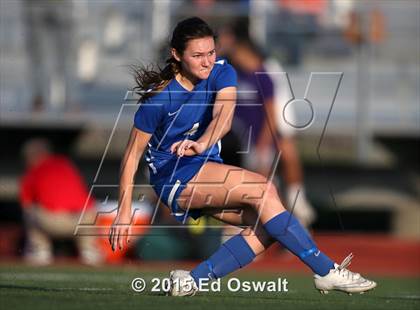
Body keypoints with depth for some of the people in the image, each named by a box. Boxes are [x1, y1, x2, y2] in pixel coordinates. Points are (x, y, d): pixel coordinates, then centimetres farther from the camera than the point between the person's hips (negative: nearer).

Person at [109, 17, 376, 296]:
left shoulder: (222, 72, -4)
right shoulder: (159, 97, -15)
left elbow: (223, 116, -25)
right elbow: (133, 154, -8)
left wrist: (202, 144, -47)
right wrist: (125, 212, -12)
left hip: (208, 177, 7)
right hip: (173, 178, -7)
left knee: (268, 224, -16)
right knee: (263, 189, -25)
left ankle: (192, 281, -20)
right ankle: (327, 272, -25)